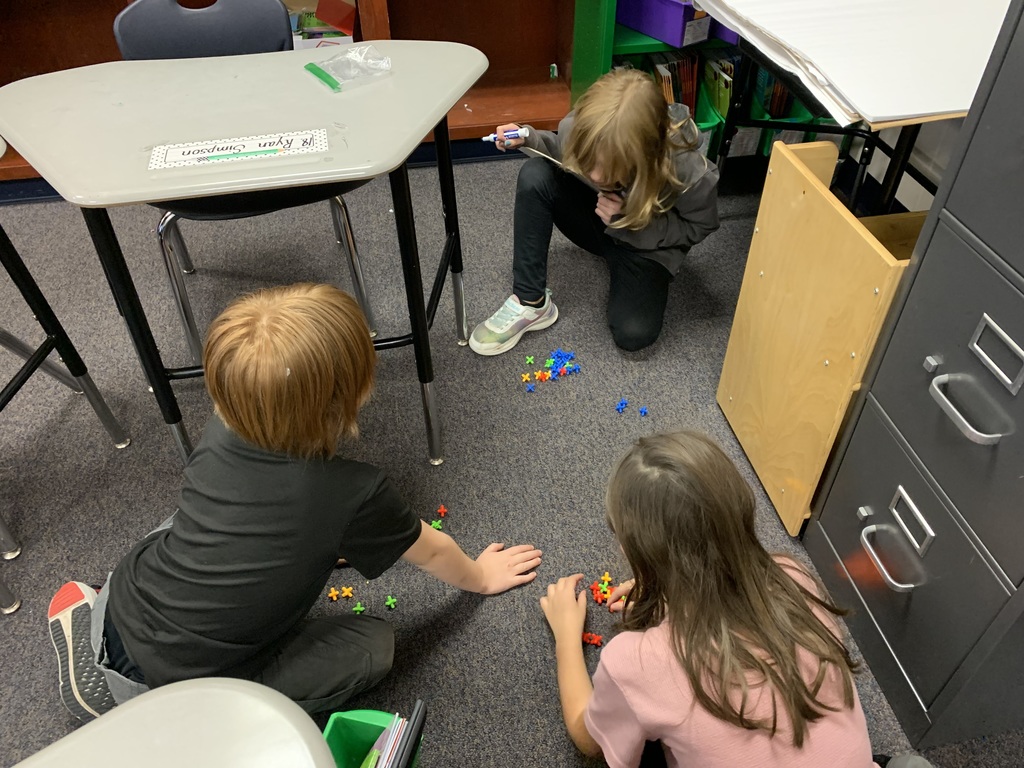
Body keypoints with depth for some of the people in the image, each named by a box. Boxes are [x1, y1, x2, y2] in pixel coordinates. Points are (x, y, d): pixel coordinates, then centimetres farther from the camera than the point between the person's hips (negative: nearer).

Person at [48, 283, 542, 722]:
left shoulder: (222, 430, -11)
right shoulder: (356, 494, -25)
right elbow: (433, 552, -3)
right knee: (372, 646, -1)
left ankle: (90, 622, 15)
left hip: (124, 604, 6)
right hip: (183, 680, -6)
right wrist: (480, 577, 17)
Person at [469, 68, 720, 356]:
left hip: (646, 242, -2)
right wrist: (528, 139, -23)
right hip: (594, 215, 3)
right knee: (534, 176, -27)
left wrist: (627, 220, -28)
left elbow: (698, 226, -15)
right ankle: (530, 302, -19)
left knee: (634, 334, -24)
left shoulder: (691, 172, -36)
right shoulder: (582, 128, -28)